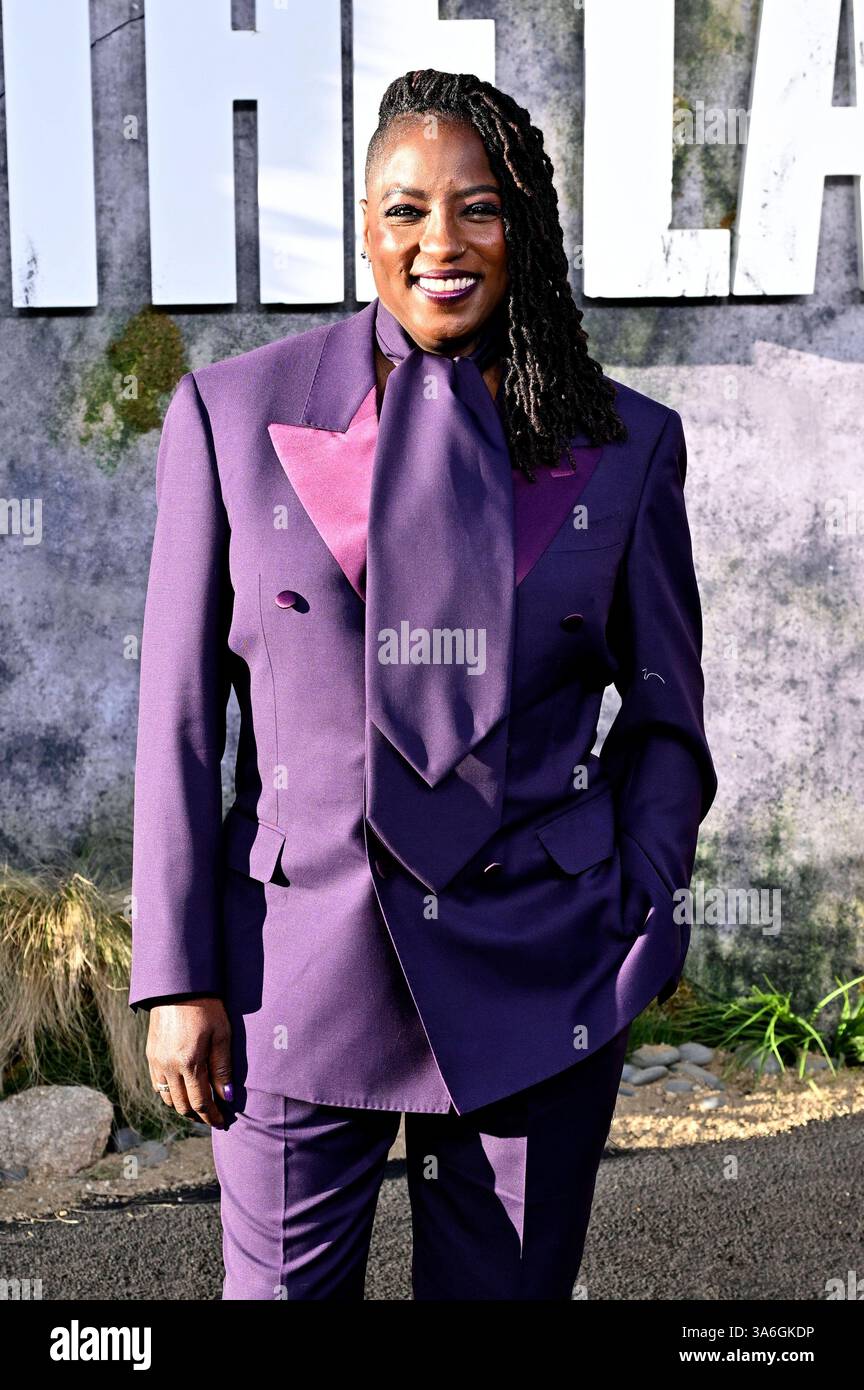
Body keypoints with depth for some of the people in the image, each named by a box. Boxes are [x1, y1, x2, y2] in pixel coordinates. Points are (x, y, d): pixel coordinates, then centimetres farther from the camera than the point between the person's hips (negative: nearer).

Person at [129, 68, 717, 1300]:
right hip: (299, 973, -1)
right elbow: (181, 715, -1)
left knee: (509, 1288, 14)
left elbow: (666, 715, 9)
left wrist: (639, 938, 1)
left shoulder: (624, 444, 1)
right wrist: (179, 976, -3)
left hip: (538, 979, 1)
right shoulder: (233, 413, -2)